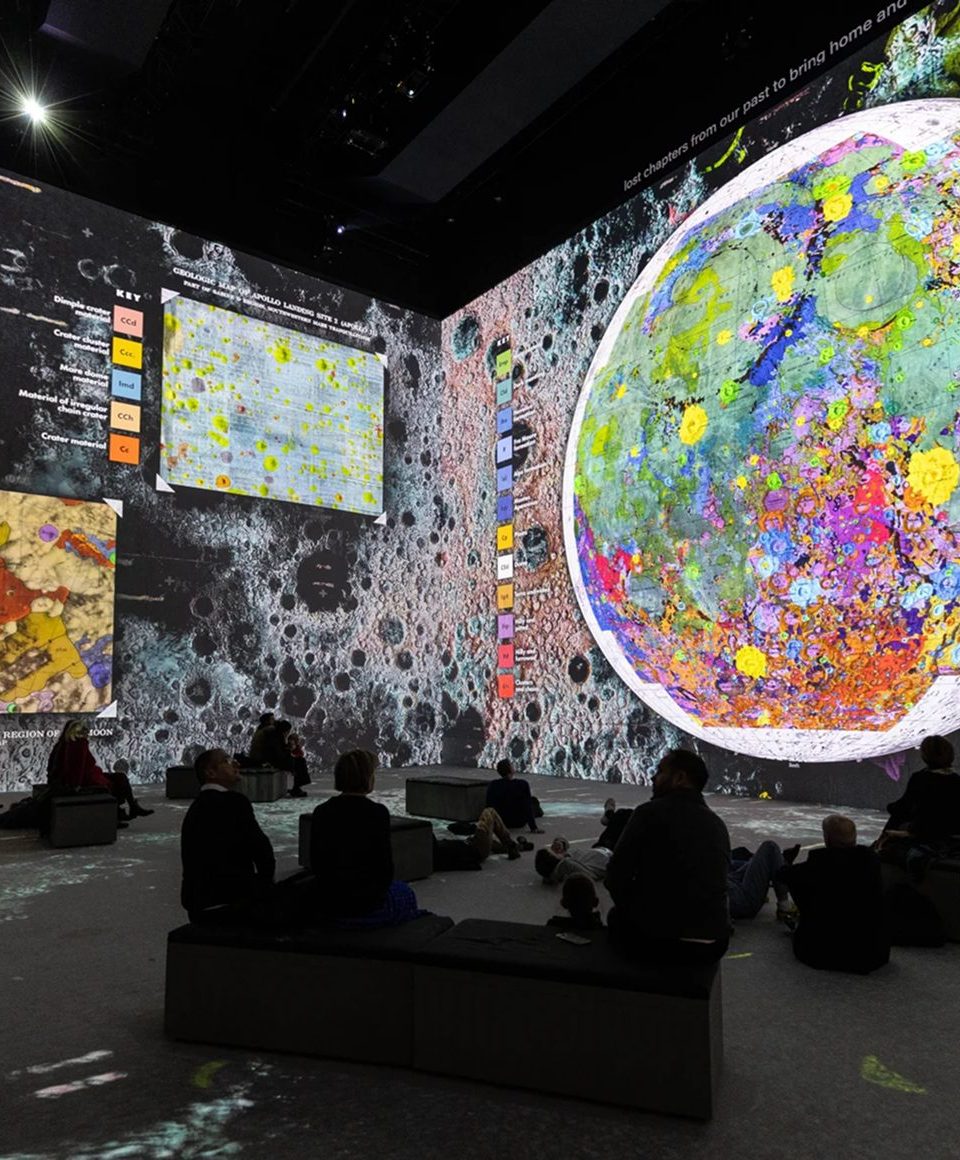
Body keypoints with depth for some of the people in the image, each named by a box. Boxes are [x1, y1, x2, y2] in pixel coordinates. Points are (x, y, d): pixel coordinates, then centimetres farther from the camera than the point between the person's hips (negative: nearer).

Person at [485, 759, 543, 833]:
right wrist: (533, 828, -13)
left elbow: (489, 806, -4)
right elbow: (528, 807, -21)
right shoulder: (523, 784, -24)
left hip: (500, 823, 3)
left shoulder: (492, 785, -14)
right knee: (533, 800, 23)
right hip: (519, 822, -3)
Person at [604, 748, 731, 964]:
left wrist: (636, 910, 12)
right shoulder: (718, 824, 6)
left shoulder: (651, 812, -10)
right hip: (712, 945, 5)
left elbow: (616, 876, -8)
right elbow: (707, 885, 11)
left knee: (617, 917, 25)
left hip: (657, 939, -4)